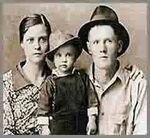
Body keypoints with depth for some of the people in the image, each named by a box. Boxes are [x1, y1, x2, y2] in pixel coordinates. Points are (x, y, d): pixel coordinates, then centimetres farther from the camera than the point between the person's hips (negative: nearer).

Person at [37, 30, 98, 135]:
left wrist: (92, 120, 2)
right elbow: (44, 106, -4)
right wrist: (45, 127, -5)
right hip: (58, 129, -2)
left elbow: (91, 98, 5)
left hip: (81, 127, 2)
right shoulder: (50, 82, -7)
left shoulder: (82, 77, -1)